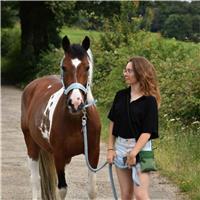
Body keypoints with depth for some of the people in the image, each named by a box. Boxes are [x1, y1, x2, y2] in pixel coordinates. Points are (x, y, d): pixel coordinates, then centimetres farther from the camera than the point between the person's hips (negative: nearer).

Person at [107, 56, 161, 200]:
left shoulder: (149, 101, -11)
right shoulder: (121, 96, 5)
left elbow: (147, 132, -15)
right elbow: (113, 122, 10)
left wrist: (133, 153, -21)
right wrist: (110, 148, 3)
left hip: (140, 147, -5)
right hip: (120, 146, 6)